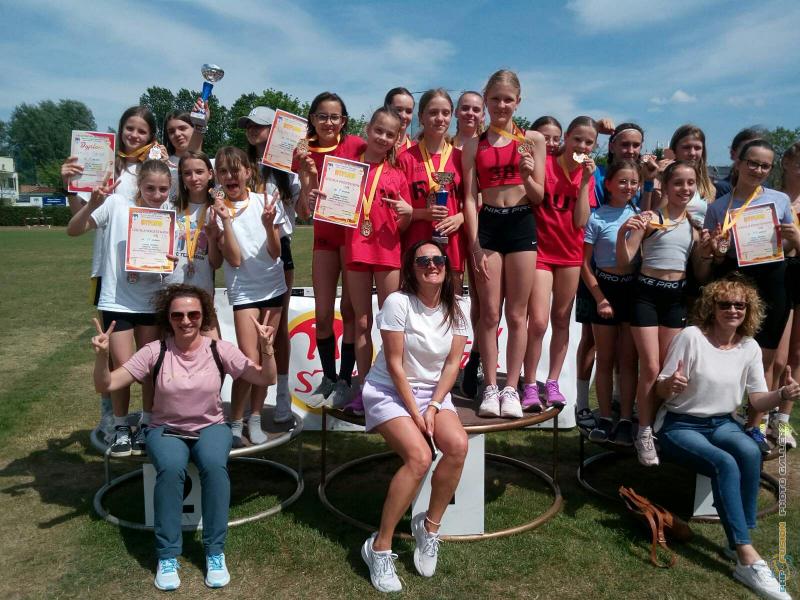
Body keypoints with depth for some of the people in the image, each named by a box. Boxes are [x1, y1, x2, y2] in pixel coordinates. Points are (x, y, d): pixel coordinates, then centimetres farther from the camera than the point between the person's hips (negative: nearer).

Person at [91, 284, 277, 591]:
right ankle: (167, 556, -15)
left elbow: (266, 380, -11)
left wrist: (266, 349, -29)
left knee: (214, 466, -33)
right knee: (171, 468, -33)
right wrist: (102, 356, -29)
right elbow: (105, 386, -10)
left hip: (210, 427, 0)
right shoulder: (155, 352, -9)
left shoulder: (220, 349, -8)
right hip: (166, 430, 0)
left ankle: (215, 553, -16)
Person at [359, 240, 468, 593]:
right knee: (419, 457, -28)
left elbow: (453, 363, 0)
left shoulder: (455, 309, 0)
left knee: (458, 446, -24)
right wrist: (415, 413, -16)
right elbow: (394, 364, -15)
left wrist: (433, 408, -12)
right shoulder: (398, 302, -15)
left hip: (433, 392, 5)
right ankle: (380, 547, -12)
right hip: (389, 392, -5)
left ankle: (429, 528, -2)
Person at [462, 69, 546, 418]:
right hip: (487, 225, 1)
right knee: (489, 313, 2)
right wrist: (475, 244, -7)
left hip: (521, 224, 0)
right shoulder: (474, 144, 7)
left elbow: (539, 196, 6)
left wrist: (527, 176, -16)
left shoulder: (532, 140, 5)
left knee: (516, 314, 4)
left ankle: (511, 388, 13)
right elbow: (470, 198, 2)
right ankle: (490, 387, 11)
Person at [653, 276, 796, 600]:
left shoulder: (750, 347, 2)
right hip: (680, 425, -4)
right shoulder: (691, 336, -12)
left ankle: (739, 543, -17)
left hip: (722, 423, 4)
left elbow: (758, 400, 4)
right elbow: (660, 392, -10)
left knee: (750, 452, -30)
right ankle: (747, 558, -27)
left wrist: (782, 395, -18)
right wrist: (671, 384, -35)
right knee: (725, 463, -32)